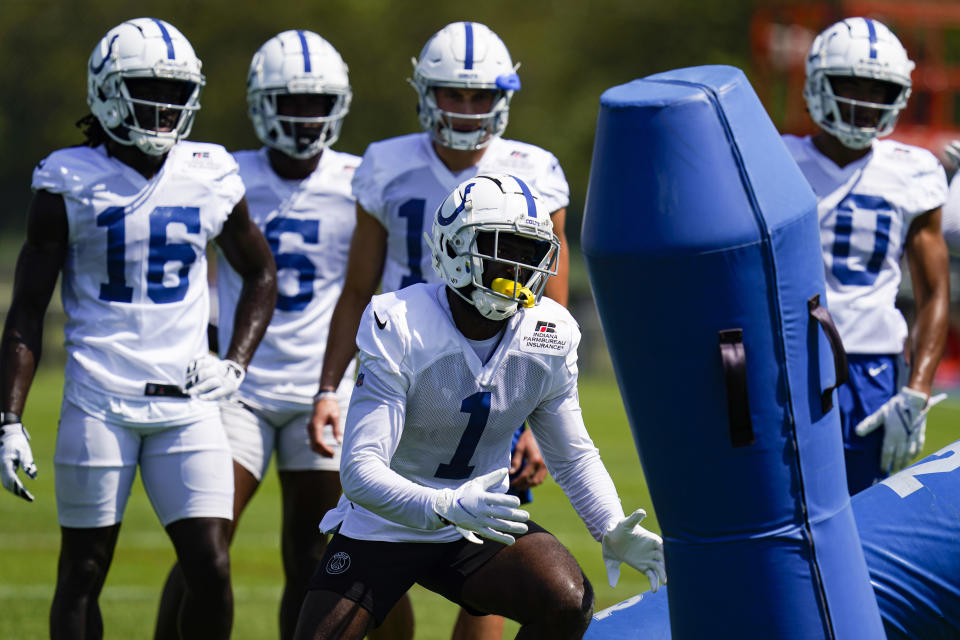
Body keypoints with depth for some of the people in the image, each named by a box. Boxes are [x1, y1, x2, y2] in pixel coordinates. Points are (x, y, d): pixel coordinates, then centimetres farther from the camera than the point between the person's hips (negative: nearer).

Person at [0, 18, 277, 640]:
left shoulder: (210, 177, 5)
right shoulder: (71, 182, -2)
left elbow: (261, 273, 22)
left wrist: (236, 364, 8)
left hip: (188, 401, 2)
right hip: (99, 401, -2)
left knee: (211, 570, -5)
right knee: (83, 574, 4)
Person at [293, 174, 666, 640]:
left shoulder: (549, 341, -10)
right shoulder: (401, 333, -25)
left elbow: (574, 456, 4)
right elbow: (360, 471, -31)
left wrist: (611, 531, -15)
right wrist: (445, 508, -48)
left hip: (479, 526, 3)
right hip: (384, 527, -3)